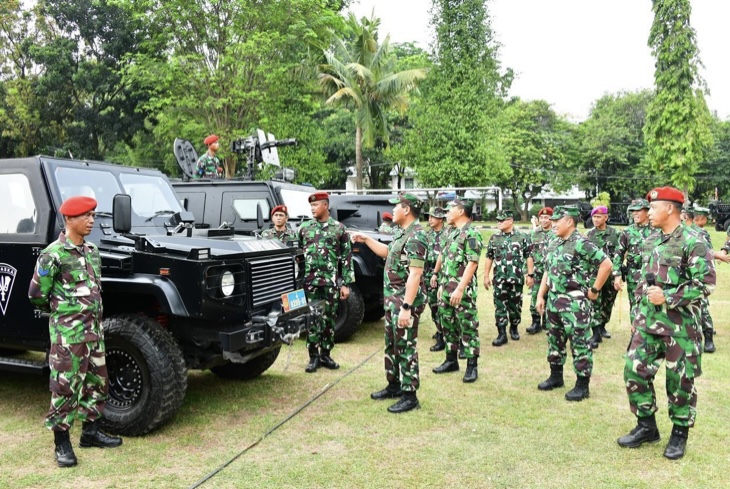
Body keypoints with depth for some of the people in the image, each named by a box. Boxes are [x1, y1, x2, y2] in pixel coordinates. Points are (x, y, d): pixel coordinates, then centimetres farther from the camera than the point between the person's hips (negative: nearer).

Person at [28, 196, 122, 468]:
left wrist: (92, 314, 15)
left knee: (97, 381, 14)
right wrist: (61, 312, 5)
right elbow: (36, 294, -8)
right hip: (67, 332, -7)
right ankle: (62, 443, 12)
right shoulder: (53, 254, -13)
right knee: (65, 385, 0)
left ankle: (90, 431, 27)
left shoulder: (92, 250, 9)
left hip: (94, 328, 8)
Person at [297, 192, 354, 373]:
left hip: (331, 283, -1)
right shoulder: (304, 228, 7)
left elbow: (347, 258, 2)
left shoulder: (339, 229, 2)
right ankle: (313, 357, 12)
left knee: (329, 320, 7)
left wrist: (346, 284, -3)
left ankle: (325, 355, 19)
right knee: (312, 320, 2)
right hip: (309, 282, 1)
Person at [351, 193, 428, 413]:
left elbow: (415, 274, -25)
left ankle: (410, 395, 7)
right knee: (391, 344, 18)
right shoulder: (400, 231, 11)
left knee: (405, 347, -2)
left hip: (406, 300, -10)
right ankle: (394, 385, 31)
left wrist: (406, 307, -28)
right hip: (392, 298, 10)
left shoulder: (416, 236, -20)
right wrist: (366, 239, 20)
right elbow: (387, 252, 30)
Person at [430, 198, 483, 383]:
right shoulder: (452, 233, 14)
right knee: (448, 326, 14)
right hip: (446, 288, 9)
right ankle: (451, 360, 25)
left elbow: (472, 263, -20)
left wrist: (460, 289, -25)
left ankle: (472, 365, 7)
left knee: (468, 328, -1)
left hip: (463, 290, -9)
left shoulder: (472, 234, -14)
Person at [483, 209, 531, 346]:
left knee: (515, 305, 9)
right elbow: (489, 258, 9)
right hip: (499, 279, 1)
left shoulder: (522, 237, -2)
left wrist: (530, 274, -3)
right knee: (500, 306, -1)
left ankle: (514, 328, 30)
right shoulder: (494, 238, 5)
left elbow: (528, 257, 1)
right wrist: (486, 276, 6)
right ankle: (502, 334, 3)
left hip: (517, 278, -1)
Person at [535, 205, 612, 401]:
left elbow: (606, 264, -18)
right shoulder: (554, 244, 11)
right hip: (554, 300, 9)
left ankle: (582, 386, 9)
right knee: (555, 340, 17)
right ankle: (556, 377, 31)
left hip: (575, 302, -9)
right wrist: (540, 296, 12)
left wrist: (594, 290, -12)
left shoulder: (581, 244, -15)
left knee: (580, 343, 0)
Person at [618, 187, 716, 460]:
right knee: (635, 371, 6)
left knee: (680, 381, 5)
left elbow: (706, 284, -17)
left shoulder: (692, 243, -13)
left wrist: (667, 297, -19)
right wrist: (639, 312, 16)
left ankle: (680, 433, 23)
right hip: (648, 322, 7)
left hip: (680, 325, -7)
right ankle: (647, 427, 22)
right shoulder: (651, 241, 10)